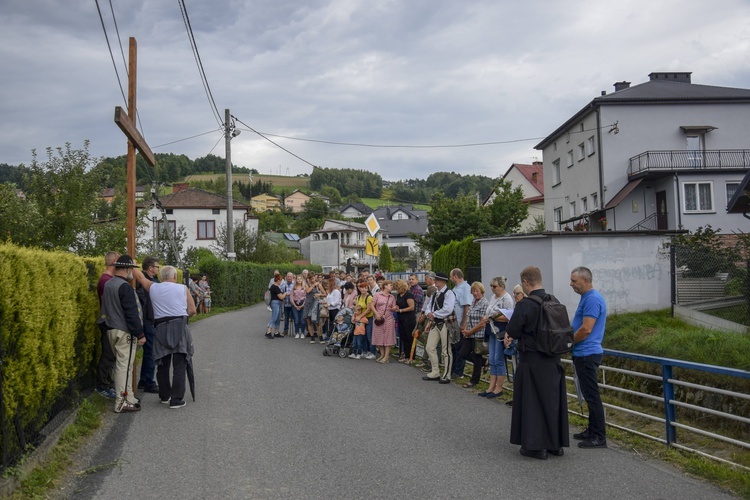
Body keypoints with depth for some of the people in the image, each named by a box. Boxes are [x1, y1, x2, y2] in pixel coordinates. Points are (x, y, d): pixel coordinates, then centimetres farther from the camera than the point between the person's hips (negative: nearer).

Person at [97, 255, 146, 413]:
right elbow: (131, 313, -20)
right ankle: (122, 403, -3)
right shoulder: (125, 287, -18)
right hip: (124, 332, -10)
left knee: (121, 365, 16)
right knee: (124, 366, -6)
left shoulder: (108, 284, 12)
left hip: (111, 329, 10)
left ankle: (127, 397, 24)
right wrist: (140, 334, -16)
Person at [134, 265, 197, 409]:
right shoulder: (183, 289, 5)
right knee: (179, 365, -1)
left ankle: (164, 396, 26)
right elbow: (192, 311, 4)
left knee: (162, 365, 16)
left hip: (161, 328, 3)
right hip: (180, 328, -3)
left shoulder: (153, 288, 10)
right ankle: (176, 399, -4)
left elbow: (140, 276, 26)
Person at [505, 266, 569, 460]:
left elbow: (512, 331, -16)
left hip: (532, 361, -6)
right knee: (553, 400, 15)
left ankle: (536, 446, 12)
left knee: (532, 402, 6)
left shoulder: (525, 305, -19)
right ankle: (556, 443, 26)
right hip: (553, 360, 6)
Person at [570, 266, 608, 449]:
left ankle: (599, 437, 1)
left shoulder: (592, 299, -18)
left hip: (587, 354, -10)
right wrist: (571, 340, 13)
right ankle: (592, 431, 24)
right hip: (583, 353, 10)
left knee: (592, 395, -5)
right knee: (589, 394, 15)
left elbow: (586, 329, -22)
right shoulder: (587, 298, 14)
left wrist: (568, 342, -9)